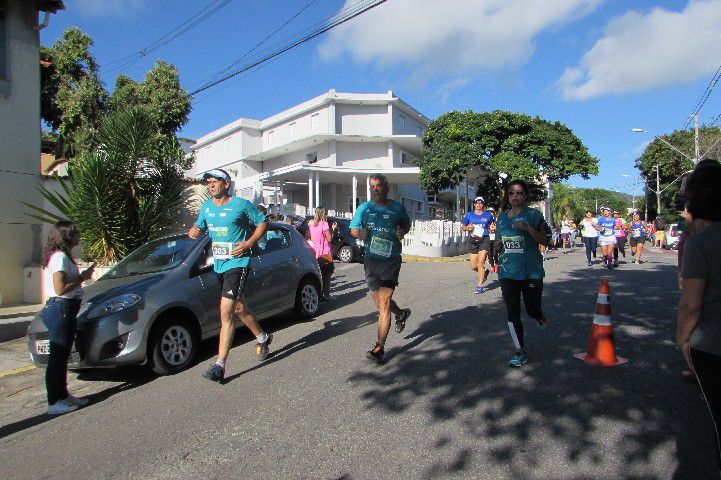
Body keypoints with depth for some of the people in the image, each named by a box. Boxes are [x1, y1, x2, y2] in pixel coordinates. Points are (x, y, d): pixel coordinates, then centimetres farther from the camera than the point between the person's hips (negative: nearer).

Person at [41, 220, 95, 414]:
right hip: (60, 309, -11)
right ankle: (54, 402, 3)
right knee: (58, 357, -4)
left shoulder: (63, 256, 16)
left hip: (66, 310, 11)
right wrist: (82, 277, -12)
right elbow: (60, 289, -21)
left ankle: (62, 395, 26)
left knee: (62, 356, 16)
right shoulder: (60, 257, -15)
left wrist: (82, 275, 7)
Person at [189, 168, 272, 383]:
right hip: (218, 265, 7)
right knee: (239, 309, 20)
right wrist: (194, 230, -3)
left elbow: (262, 223, 0)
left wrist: (248, 244, -12)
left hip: (237, 263, -7)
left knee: (226, 313, -13)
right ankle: (263, 338, 42)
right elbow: (199, 226, 22)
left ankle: (219, 365, -9)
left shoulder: (241, 204, -8)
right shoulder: (206, 206, 10)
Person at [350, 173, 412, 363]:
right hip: (370, 260, 3)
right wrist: (360, 233, -14)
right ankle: (401, 313, 48)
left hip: (390, 260, -3)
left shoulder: (397, 208, 2)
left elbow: (407, 224, 18)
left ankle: (380, 347, -3)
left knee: (384, 303, -11)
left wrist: (402, 232, -5)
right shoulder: (364, 208, 5)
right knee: (380, 302, 16)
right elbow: (353, 229, 9)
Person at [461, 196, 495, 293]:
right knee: (473, 266, 5)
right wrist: (468, 228, -8)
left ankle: (480, 286, -4)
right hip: (473, 241, 3)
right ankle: (484, 272, 38)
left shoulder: (488, 215, 3)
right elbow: (462, 226, 12)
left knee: (480, 263, -13)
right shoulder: (469, 215, 6)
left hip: (484, 240, -3)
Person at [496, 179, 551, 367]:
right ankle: (520, 353, 15)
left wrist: (528, 228, -21)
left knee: (532, 310, 3)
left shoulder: (533, 215, -3)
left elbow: (545, 241, -7)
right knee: (513, 314, 2)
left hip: (531, 271, -3)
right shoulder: (502, 217, 11)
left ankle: (539, 317, 43)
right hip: (508, 272, 4)